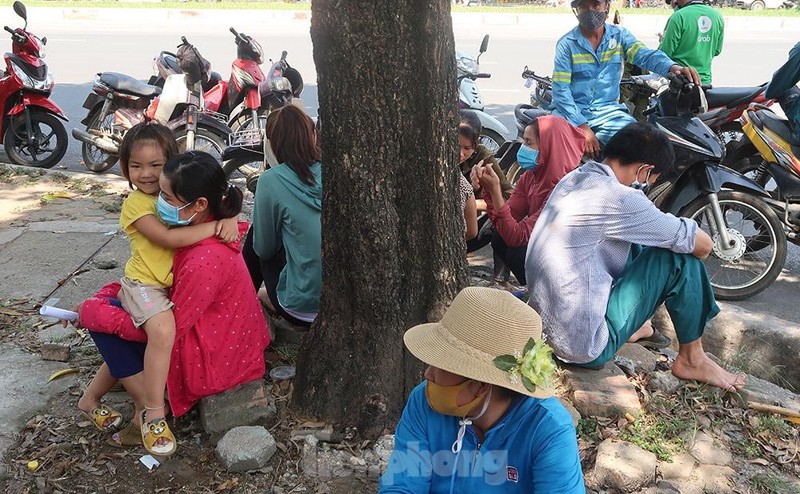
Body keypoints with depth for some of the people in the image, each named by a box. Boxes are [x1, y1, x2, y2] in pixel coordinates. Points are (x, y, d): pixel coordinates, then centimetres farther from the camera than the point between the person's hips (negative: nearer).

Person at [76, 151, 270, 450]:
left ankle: (149, 414, 0)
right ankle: (93, 395, 20)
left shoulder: (205, 260, -31)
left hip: (210, 363, -9)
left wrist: (94, 312, -14)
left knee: (103, 317, -5)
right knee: (110, 303, 15)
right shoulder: (205, 232, -2)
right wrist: (105, 296, 0)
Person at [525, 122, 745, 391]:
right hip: (586, 347, -9)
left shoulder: (574, 178, 4)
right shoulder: (617, 199, -22)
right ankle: (692, 360, 12)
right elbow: (702, 245, -11)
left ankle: (633, 324, 29)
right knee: (679, 257, -5)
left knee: (636, 243, 18)